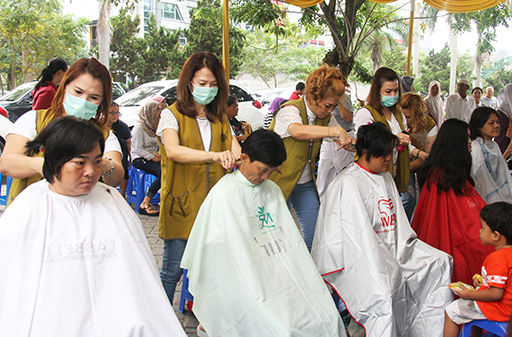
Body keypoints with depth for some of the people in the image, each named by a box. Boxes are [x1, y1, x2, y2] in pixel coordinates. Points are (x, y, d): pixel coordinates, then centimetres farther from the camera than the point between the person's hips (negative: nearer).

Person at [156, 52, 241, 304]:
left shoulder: (220, 119, 16)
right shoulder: (172, 115, -2)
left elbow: (235, 152, 6)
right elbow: (173, 151, -21)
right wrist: (213, 155, -36)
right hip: (181, 204, -4)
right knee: (172, 270, 1)